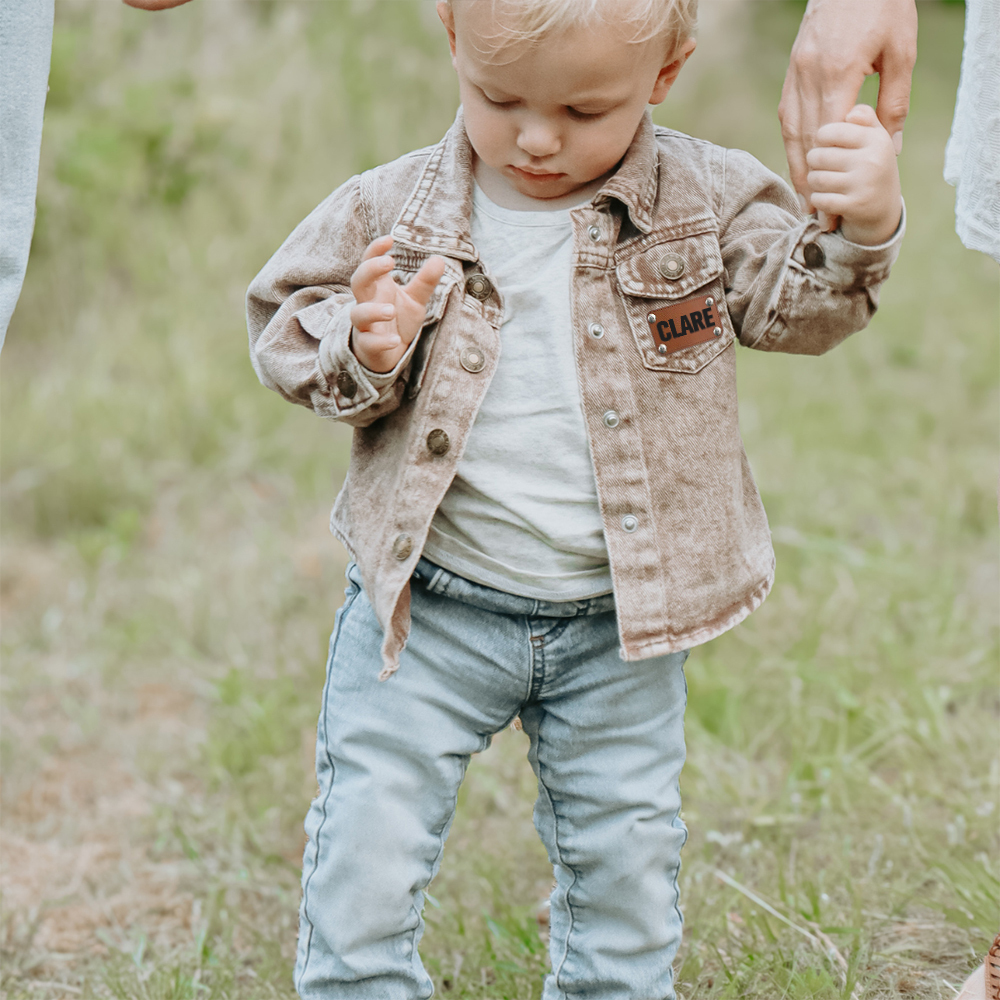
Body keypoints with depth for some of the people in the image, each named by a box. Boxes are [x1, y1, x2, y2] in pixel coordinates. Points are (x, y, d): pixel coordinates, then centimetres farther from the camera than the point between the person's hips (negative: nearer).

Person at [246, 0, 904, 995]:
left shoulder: (707, 202, -5)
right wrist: (363, 352, -23)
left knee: (626, 871, 15)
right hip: (428, 611, -1)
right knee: (366, 860, 0)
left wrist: (861, 231, -23)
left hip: (619, 623, 1)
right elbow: (286, 331, -1)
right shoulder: (393, 212, -7)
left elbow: (794, 305, -3)